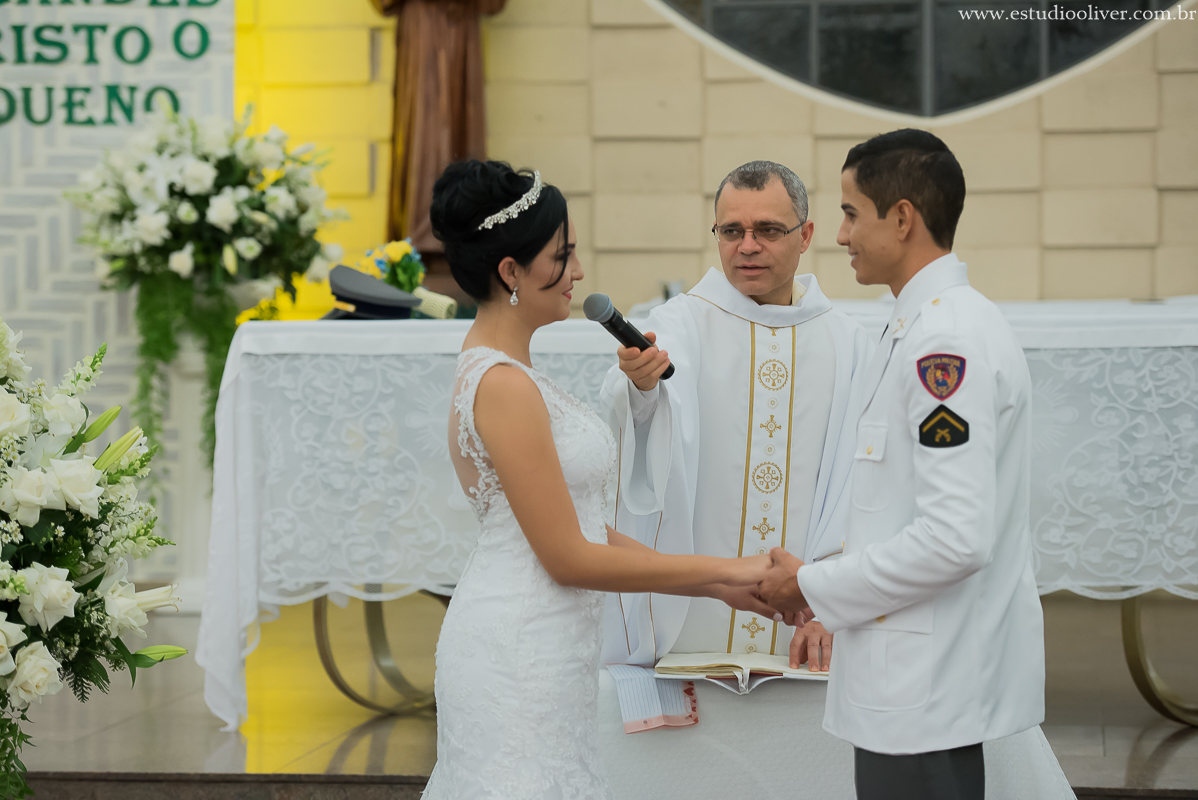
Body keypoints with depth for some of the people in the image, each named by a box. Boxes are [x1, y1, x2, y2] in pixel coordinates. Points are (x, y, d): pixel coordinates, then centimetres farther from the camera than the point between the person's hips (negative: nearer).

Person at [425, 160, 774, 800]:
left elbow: (582, 528, 13)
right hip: (517, 654, -9)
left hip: (541, 646, 9)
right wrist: (726, 571, -11)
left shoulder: (503, 369, 13)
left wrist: (720, 586, 9)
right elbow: (568, 557, -17)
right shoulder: (502, 386, -17)